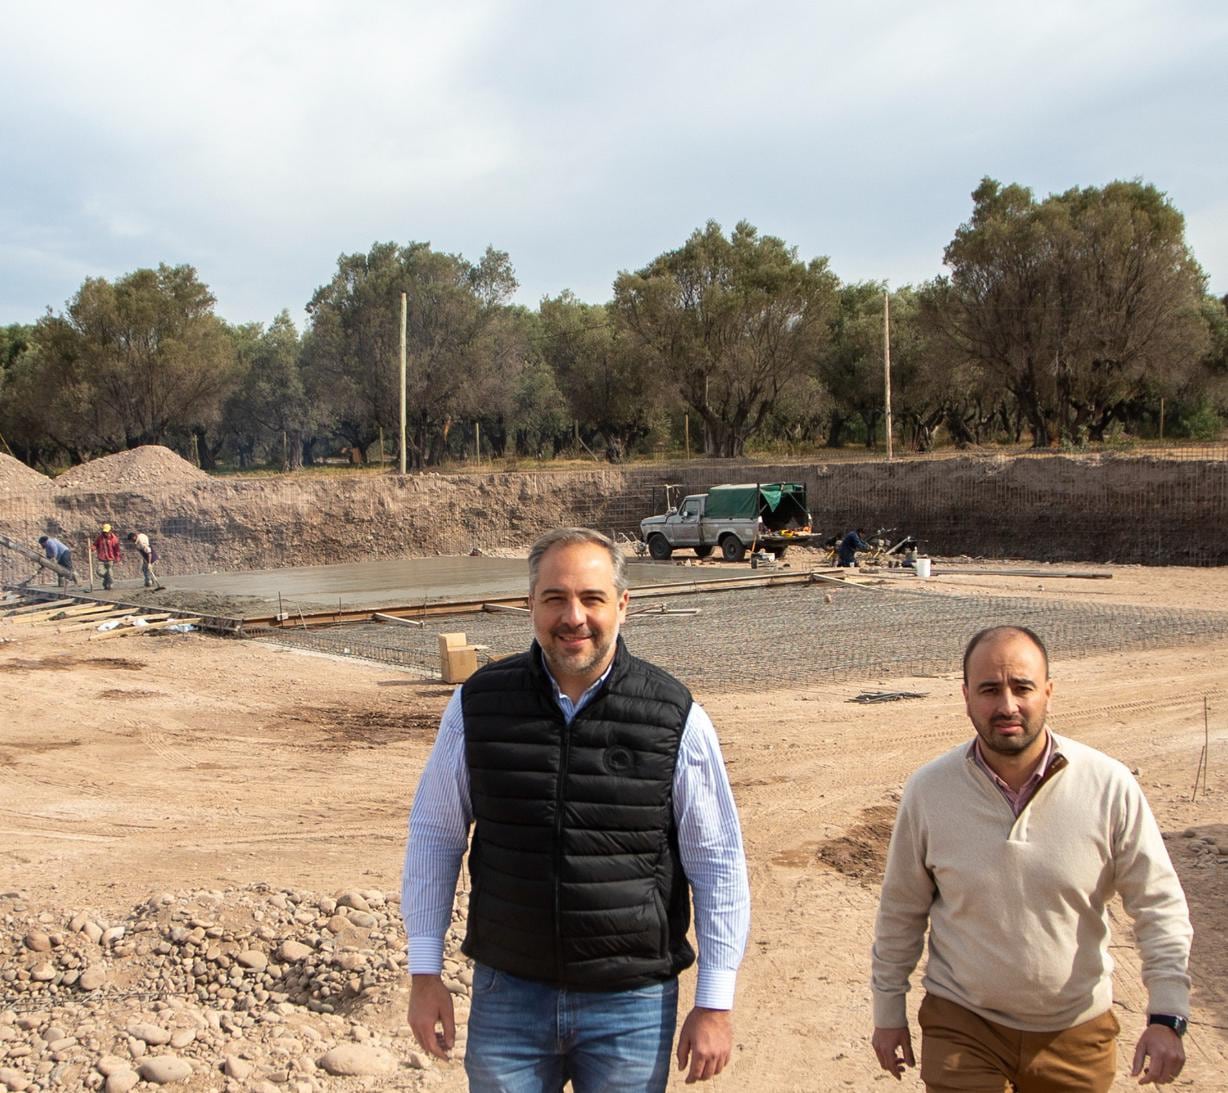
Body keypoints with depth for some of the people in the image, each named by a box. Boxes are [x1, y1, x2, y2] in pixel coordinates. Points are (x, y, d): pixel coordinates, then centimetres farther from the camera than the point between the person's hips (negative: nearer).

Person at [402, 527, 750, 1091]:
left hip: (633, 1004, -1)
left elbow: (718, 865, -2)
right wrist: (425, 973, 3)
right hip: (507, 993, 1)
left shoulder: (676, 718, -8)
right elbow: (434, 835, 5)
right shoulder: (477, 705, -4)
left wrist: (716, 1003, -2)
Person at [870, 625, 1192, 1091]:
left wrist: (1166, 1016, -12)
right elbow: (901, 910, 1)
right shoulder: (928, 791, -10)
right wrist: (888, 1010, 7)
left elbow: (1159, 904, -5)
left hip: (1076, 1032, 1)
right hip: (962, 1025, 0)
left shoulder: (1109, 786, -13)